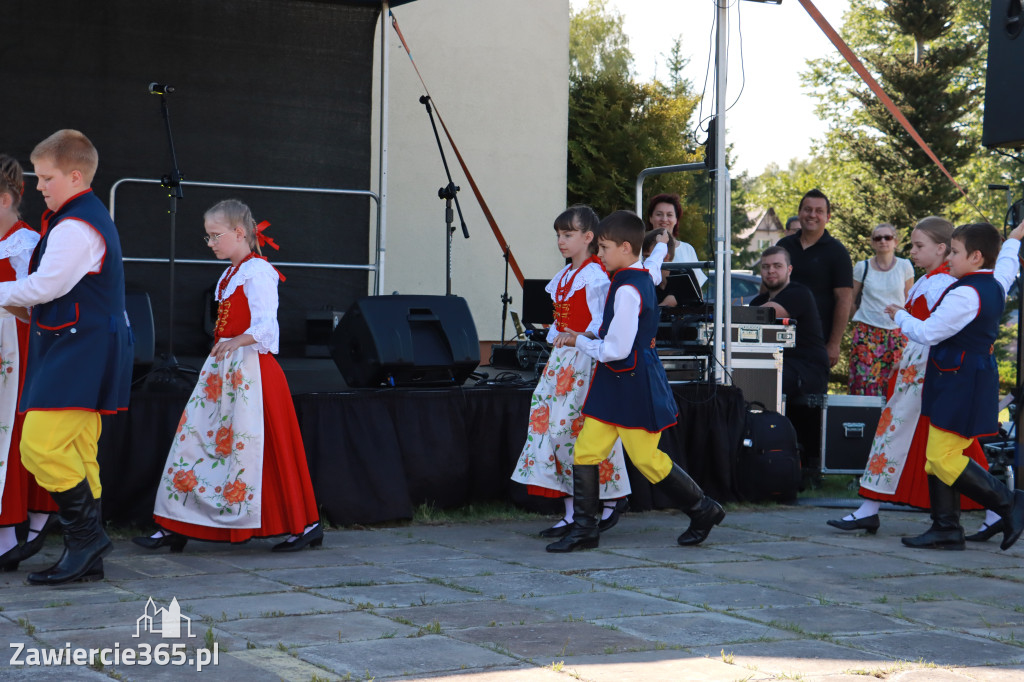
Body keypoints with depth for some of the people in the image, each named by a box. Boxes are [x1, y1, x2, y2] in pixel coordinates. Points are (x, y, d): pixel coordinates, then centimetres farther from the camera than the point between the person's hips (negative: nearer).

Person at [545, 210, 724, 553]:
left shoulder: (627, 290, -21)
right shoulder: (641, 278, 10)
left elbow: (617, 349, -23)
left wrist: (581, 342, -9)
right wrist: (583, 338, 11)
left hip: (633, 385, -10)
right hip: (615, 383, 10)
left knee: (646, 459, 2)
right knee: (586, 451, 4)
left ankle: (703, 510, 19)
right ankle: (584, 529, 8)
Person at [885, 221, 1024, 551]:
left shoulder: (965, 294, -19)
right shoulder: (994, 286, 11)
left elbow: (927, 333, -16)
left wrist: (900, 316, 3)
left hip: (962, 384, -10)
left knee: (943, 459, -11)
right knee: (936, 457, 10)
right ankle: (946, 528, 11)